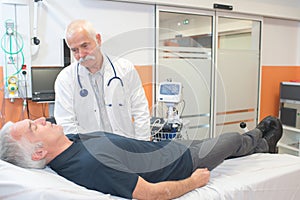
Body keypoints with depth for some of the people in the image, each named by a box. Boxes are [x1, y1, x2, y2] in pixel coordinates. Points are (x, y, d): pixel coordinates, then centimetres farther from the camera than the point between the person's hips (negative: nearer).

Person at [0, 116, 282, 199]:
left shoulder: (73, 140, -10)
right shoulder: (90, 163, -40)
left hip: (169, 145, 7)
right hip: (184, 161, -7)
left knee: (221, 140, 27)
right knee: (232, 140, 18)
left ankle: (260, 142, 60)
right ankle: (264, 142, 54)